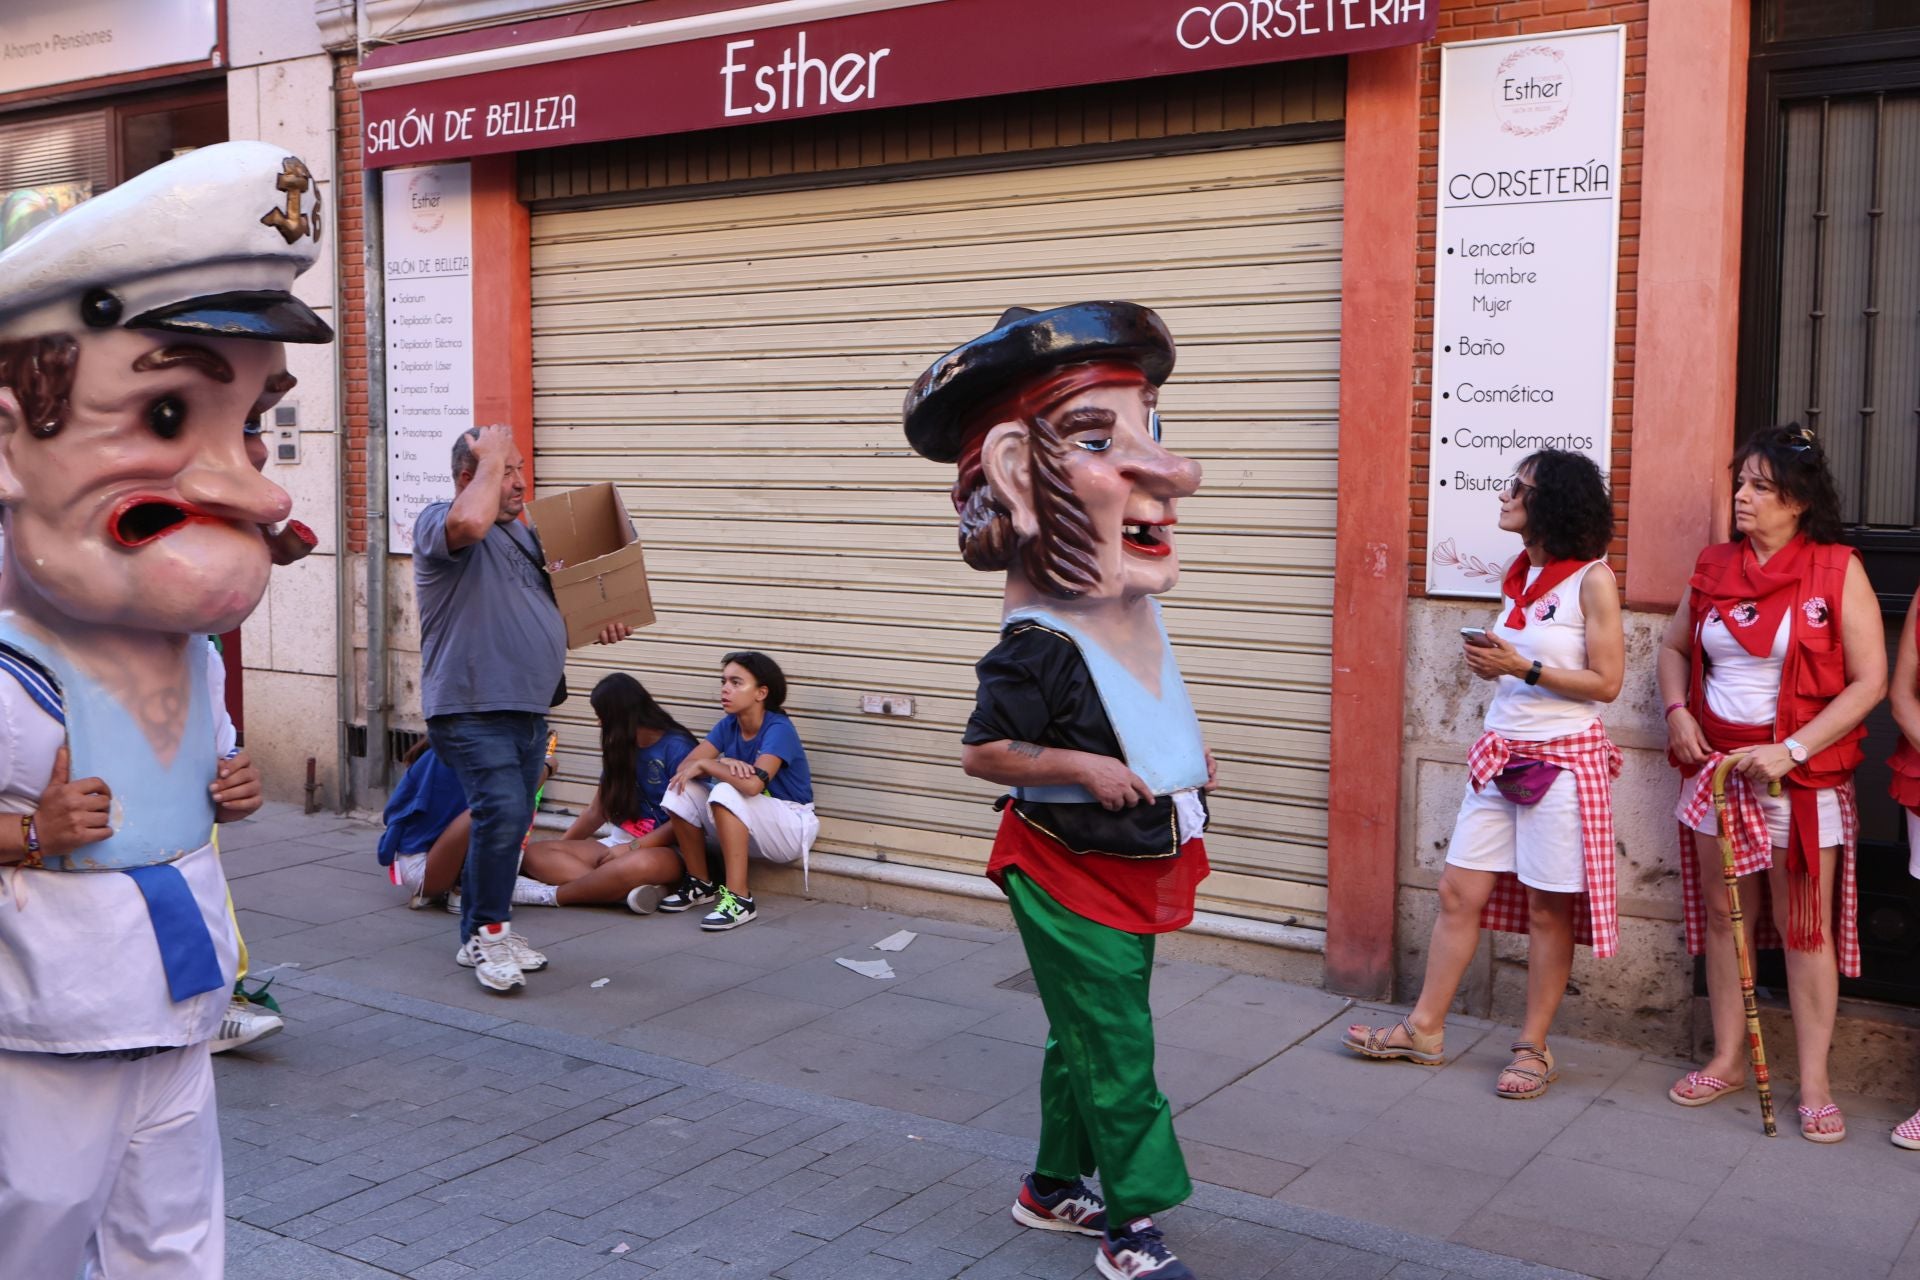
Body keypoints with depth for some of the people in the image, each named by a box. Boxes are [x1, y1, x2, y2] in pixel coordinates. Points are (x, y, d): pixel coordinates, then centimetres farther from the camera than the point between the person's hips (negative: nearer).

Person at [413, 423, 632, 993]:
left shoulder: (523, 534, 19)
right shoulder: (438, 522, -8)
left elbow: (556, 605, 31)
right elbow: (470, 522, -34)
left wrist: (599, 625, 12)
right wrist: (490, 460, -18)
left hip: (528, 709, 9)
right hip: (472, 710, -9)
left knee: (507, 822, 12)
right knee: (503, 813, -22)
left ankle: (481, 938, 23)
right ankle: (489, 932, -8)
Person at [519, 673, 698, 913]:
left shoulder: (676, 747, -6)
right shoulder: (620, 749, 17)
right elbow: (596, 812, 20)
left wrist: (632, 847, -18)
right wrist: (560, 845, 10)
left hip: (662, 849, -8)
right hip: (619, 843, 8)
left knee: (640, 864, -44)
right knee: (536, 852, -15)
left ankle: (552, 895, -24)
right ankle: (633, 890, -34)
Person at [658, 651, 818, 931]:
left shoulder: (779, 729, -20)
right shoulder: (728, 725, 1)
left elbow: (754, 784, -36)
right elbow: (684, 767, -9)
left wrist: (706, 764, -22)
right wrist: (724, 764, -29)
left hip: (791, 828, -7)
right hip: (746, 829, 7)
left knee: (726, 793, -33)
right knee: (681, 790, -11)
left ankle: (739, 899, -31)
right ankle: (699, 884, 4)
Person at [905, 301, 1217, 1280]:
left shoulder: (1136, 622, 3)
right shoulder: (1038, 646, -23)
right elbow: (984, 751, -19)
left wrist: (1187, 759, 8)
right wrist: (1082, 769, -28)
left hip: (1133, 875, 8)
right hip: (1070, 877, -8)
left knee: (1084, 1041, 20)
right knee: (1116, 1052, 0)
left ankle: (1055, 1185, 36)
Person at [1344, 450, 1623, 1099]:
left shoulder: (1592, 579, -10)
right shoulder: (1518, 575, 12)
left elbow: (1606, 683, -12)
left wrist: (1523, 667, -18)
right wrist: (1488, 661, 0)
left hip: (1562, 757, -7)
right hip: (1501, 753, 7)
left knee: (1548, 906, 2)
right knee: (1458, 891, 6)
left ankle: (1533, 1047, 14)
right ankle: (1425, 1028, 14)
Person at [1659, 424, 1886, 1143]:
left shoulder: (1837, 571, -7)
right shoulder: (1715, 568, 6)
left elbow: (1869, 681, -10)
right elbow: (1674, 646, 21)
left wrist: (1792, 750, -17)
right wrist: (1677, 711, 2)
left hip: (1802, 774, -4)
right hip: (1716, 764, 5)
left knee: (1805, 928, 1)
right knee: (1722, 916, 11)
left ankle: (1814, 1084, 10)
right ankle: (1728, 1061, 23)